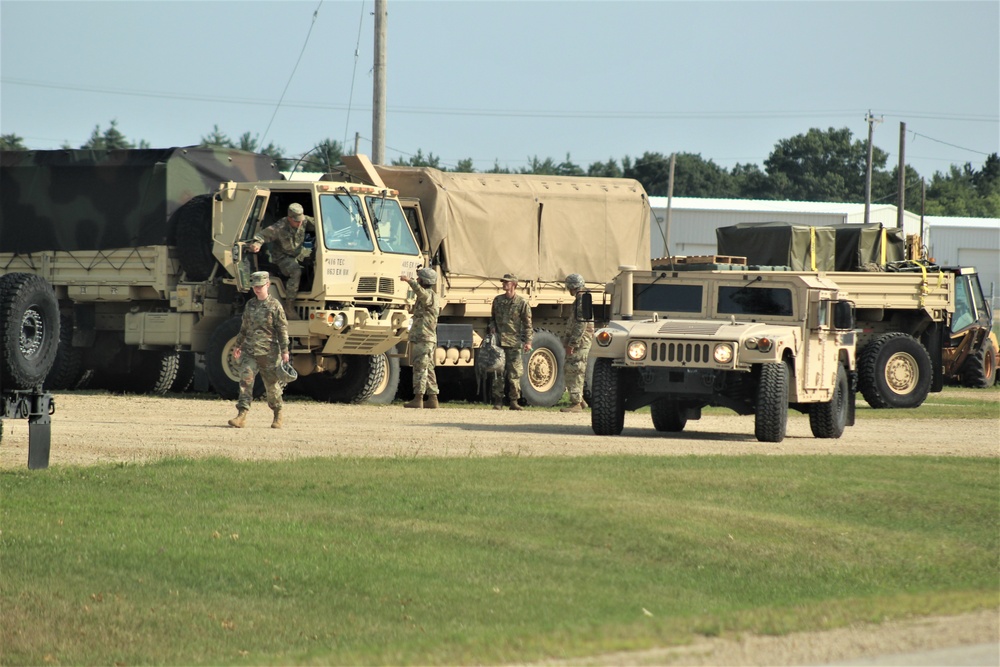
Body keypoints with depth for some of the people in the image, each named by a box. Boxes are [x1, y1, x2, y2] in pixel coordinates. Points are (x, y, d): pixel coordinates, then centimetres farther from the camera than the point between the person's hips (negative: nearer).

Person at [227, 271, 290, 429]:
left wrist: (284, 351, -11)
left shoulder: (274, 306, -4)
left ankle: (278, 416, 25)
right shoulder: (250, 305, 12)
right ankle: (241, 416, -16)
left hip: (268, 352, -4)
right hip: (249, 351, 4)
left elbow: (283, 330, -5)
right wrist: (237, 345, 24)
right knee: (245, 380, -11)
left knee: (272, 384, 6)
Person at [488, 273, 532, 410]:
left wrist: (528, 342, -5)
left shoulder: (521, 303, 1)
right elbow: (492, 318, 24)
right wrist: (492, 328, 4)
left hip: (514, 342, -3)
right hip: (499, 341, 3)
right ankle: (498, 401, 2)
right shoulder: (498, 300, 12)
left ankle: (514, 401, 5)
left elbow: (527, 324, 2)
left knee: (514, 373, -2)